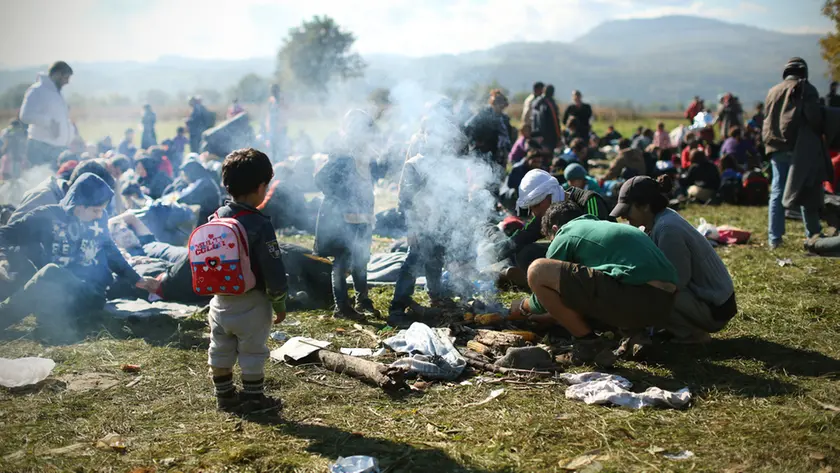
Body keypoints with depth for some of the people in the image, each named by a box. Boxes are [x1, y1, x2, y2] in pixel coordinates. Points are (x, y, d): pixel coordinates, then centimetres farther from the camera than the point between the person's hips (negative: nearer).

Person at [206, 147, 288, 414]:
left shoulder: (216, 218, 0)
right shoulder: (260, 225, -20)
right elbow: (274, 270, -19)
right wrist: (280, 305, -7)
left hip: (220, 300, 7)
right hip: (251, 302, -6)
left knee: (220, 351, 17)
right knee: (252, 353, 8)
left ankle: (224, 397, 30)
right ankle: (253, 399, 19)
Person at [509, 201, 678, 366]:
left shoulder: (565, 235, 9)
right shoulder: (604, 226, 33)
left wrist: (522, 307, 38)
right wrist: (554, 314, 56)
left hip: (635, 298, -9)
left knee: (537, 271, -4)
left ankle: (589, 344, 1)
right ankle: (635, 331, 12)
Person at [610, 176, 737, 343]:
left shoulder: (667, 229, -25)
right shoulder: (662, 219, 3)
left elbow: (677, 281, -24)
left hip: (714, 309, -9)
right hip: (702, 295, 9)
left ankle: (693, 335, -4)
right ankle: (686, 329, 11)